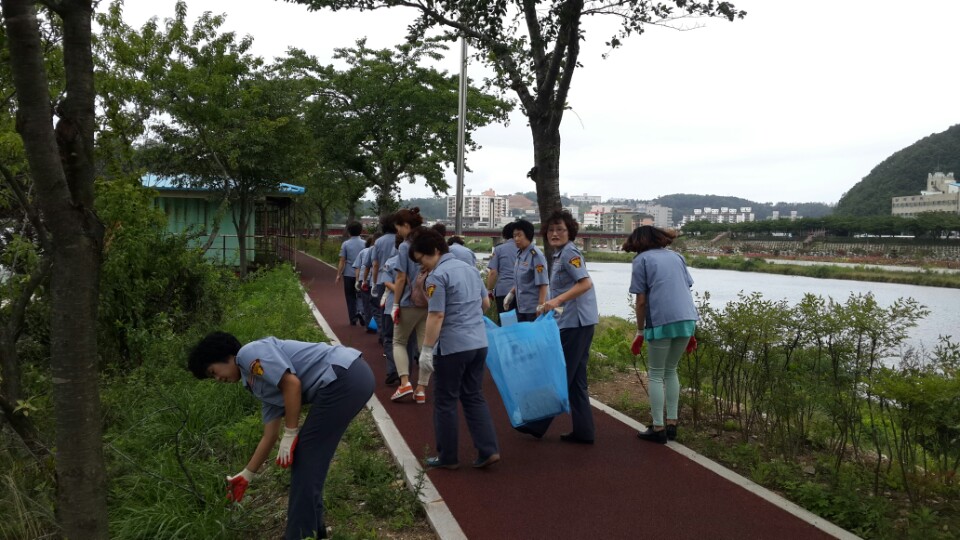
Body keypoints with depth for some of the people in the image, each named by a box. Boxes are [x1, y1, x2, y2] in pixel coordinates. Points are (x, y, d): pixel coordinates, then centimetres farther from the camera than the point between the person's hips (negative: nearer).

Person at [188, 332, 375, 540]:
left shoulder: (250, 353, 0)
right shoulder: (261, 386, 26)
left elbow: (292, 383, -13)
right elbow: (269, 437, 28)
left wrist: (290, 435, -6)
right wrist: (246, 476, 37)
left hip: (345, 377, -10)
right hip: (352, 377, 10)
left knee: (305, 459, 2)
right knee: (307, 457, 21)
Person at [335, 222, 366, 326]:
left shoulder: (345, 244, -4)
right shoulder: (364, 243, -1)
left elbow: (342, 261, -4)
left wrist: (338, 275, 2)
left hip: (349, 274, -1)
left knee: (350, 297, 9)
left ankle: (353, 319, 9)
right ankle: (360, 311, -11)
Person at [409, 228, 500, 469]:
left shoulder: (437, 276, -13)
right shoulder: (470, 268, 12)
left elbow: (437, 316, -18)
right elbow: (486, 303, 22)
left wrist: (426, 349, -14)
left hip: (452, 347, -8)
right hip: (479, 344, 8)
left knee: (445, 402, 6)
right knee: (474, 397, 15)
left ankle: (448, 457, 15)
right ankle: (489, 450, 10)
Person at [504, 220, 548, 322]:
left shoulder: (536, 255, -14)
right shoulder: (519, 254, 9)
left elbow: (542, 284, -16)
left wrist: (541, 306, -18)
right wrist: (511, 293, 13)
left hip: (533, 308, -8)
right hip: (520, 307, 8)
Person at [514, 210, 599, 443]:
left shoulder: (569, 253, -12)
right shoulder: (560, 255, 16)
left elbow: (586, 283, -23)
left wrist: (557, 300, -29)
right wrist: (549, 305, 22)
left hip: (575, 322, -10)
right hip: (576, 322, 10)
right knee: (575, 378, 11)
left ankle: (538, 424, 11)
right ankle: (583, 431, 16)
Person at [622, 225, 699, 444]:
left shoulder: (642, 259, 5)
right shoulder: (676, 256, 19)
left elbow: (641, 301, -1)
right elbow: (687, 291, 17)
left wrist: (640, 332, 7)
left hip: (661, 322, -5)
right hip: (687, 319, 5)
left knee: (656, 375, 7)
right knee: (671, 371, 19)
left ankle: (658, 428, 8)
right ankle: (672, 424, 20)